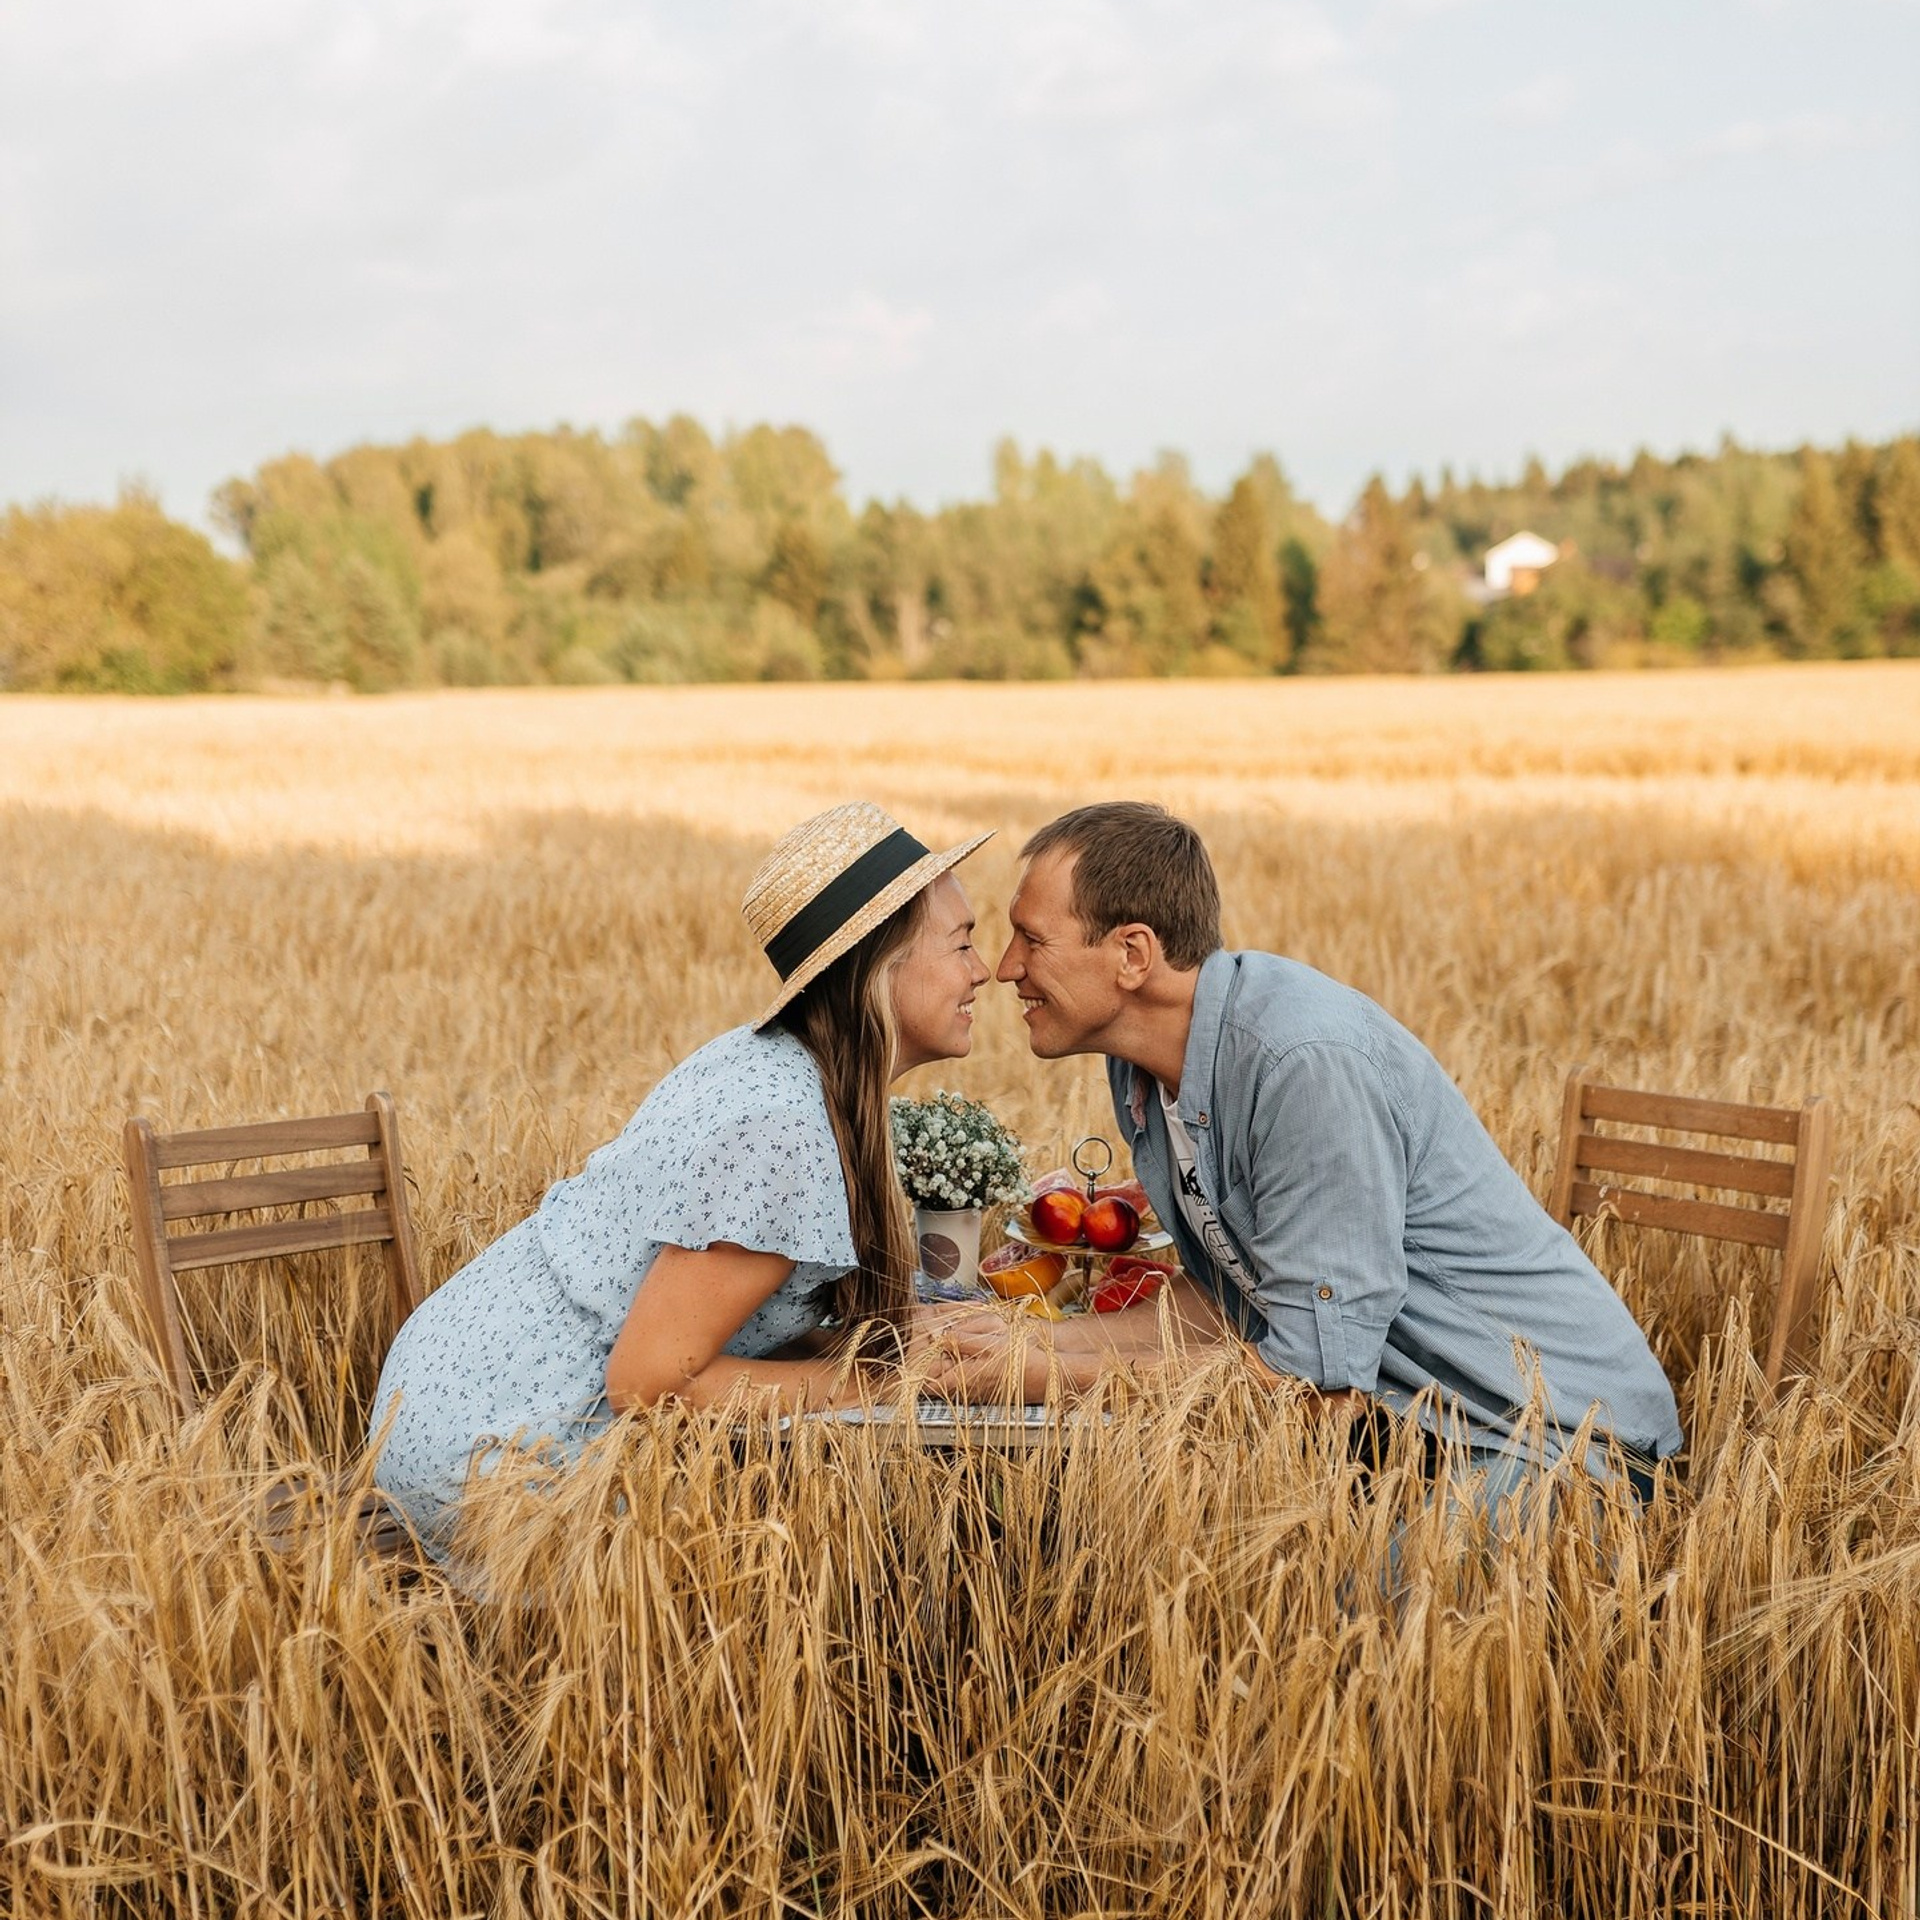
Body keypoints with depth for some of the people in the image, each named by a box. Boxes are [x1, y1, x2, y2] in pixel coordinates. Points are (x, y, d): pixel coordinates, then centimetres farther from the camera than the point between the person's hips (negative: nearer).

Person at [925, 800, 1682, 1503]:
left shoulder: (1306, 1061, -27)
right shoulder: (1144, 1069, 1)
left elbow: (1320, 1379, -25)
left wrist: (1038, 1378, -20)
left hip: (1558, 1437, -8)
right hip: (1412, 1416, 8)